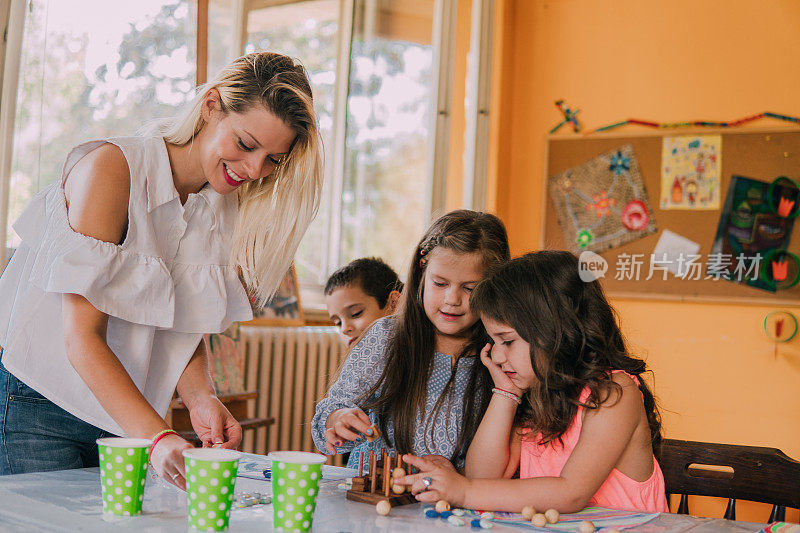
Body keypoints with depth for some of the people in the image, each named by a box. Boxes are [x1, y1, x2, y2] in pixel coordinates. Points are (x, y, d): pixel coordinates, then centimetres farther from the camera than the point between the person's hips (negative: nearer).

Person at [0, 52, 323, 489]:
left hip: (126, 419, 6)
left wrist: (200, 399, -17)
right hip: (38, 410, -6)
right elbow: (82, 338, -23)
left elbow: (185, 332, 5)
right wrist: (157, 437, -33)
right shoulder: (110, 167, -18)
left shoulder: (226, 211, 3)